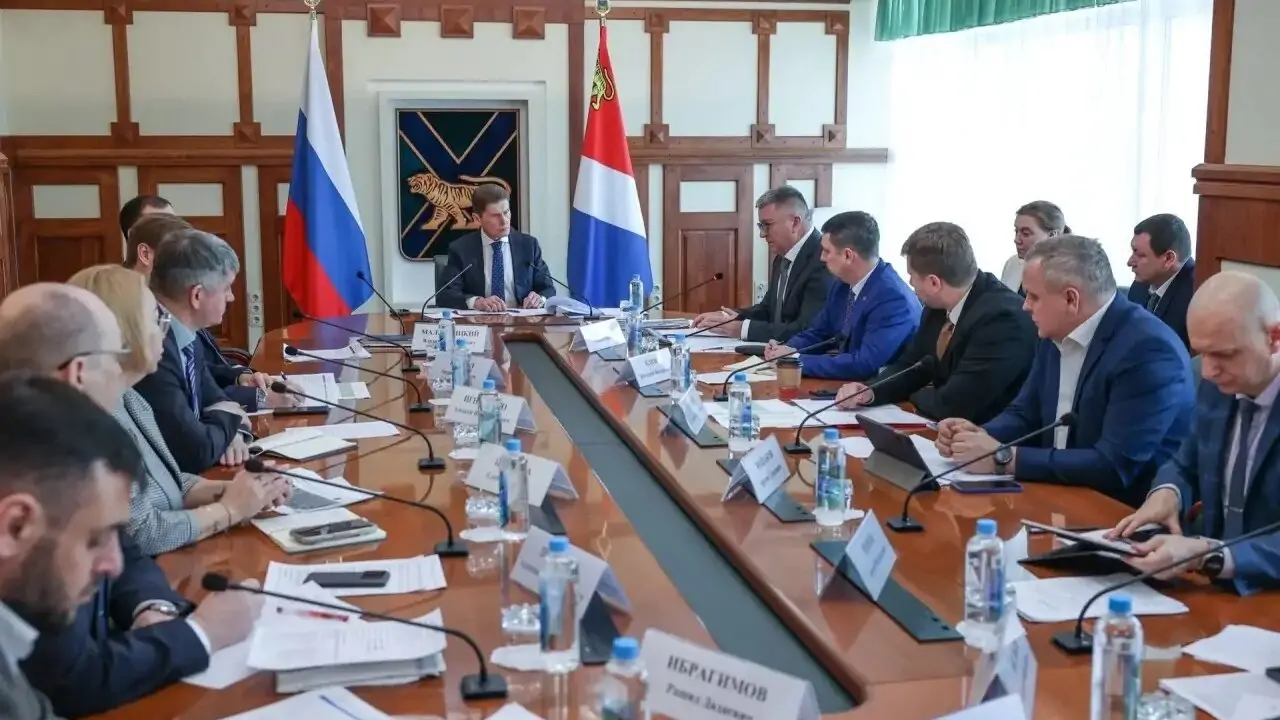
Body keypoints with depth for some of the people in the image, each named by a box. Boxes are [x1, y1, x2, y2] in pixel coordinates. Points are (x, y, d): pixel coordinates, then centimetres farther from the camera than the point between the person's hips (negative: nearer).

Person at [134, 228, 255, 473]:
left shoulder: (187, 339, 2)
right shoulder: (150, 350, -26)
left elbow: (214, 399, 14)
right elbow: (196, 451, -26)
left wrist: (231, 433, -6)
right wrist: (227, 420, -7)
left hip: (185, 477, 8)